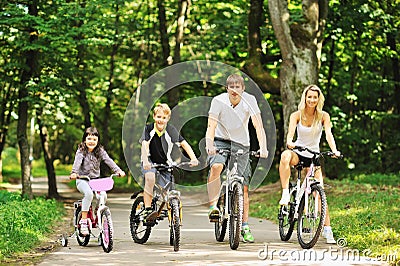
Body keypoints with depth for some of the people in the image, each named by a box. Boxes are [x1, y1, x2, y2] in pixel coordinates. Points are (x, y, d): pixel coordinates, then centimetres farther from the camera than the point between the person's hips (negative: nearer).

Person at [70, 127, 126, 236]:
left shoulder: (100, 151, 5)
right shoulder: (81, 151, -3)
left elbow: (108, 161, -8)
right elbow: (77, 162, -20)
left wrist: (118, 170, -25)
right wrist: (74, 173, -40)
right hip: (82, 180, -4)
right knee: (89, 193, -33)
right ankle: (83, 221, -29)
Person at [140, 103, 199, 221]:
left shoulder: (171, 130, -11)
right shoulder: (149, 128, -13)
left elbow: (184, 144, -15)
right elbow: (145, 145, -26)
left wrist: (193, 158, -32)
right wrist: (145, 161, -44)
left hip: (165, 163, 2)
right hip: (150, 161, -2)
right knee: (150, 178, -32)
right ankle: (147, 210, -33)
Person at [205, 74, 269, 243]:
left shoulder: (249, 100, -15)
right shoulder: (218, 101, -16)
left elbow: (258, 126, -18)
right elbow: (211, 127, -20)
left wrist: (263, 148, -33)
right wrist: (209, 145, -40)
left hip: (241, 143, 1)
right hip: (220, 141, -1)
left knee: (244, 186, -1)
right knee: (216, 166, -34)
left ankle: (245, 226, 11)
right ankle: (213, 207, -24)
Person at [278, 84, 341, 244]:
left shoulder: (323, 116, -4)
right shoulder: (297, 115, -5)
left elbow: (328, 134, -17)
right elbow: (290, 133, -21)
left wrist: (334, 150, -36)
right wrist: (289, 142, -45)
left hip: (313, 156, 1)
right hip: (298, 153, -1)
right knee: (285, 156, -38)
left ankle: (327, 229, 0)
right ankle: (285, 194, -34)